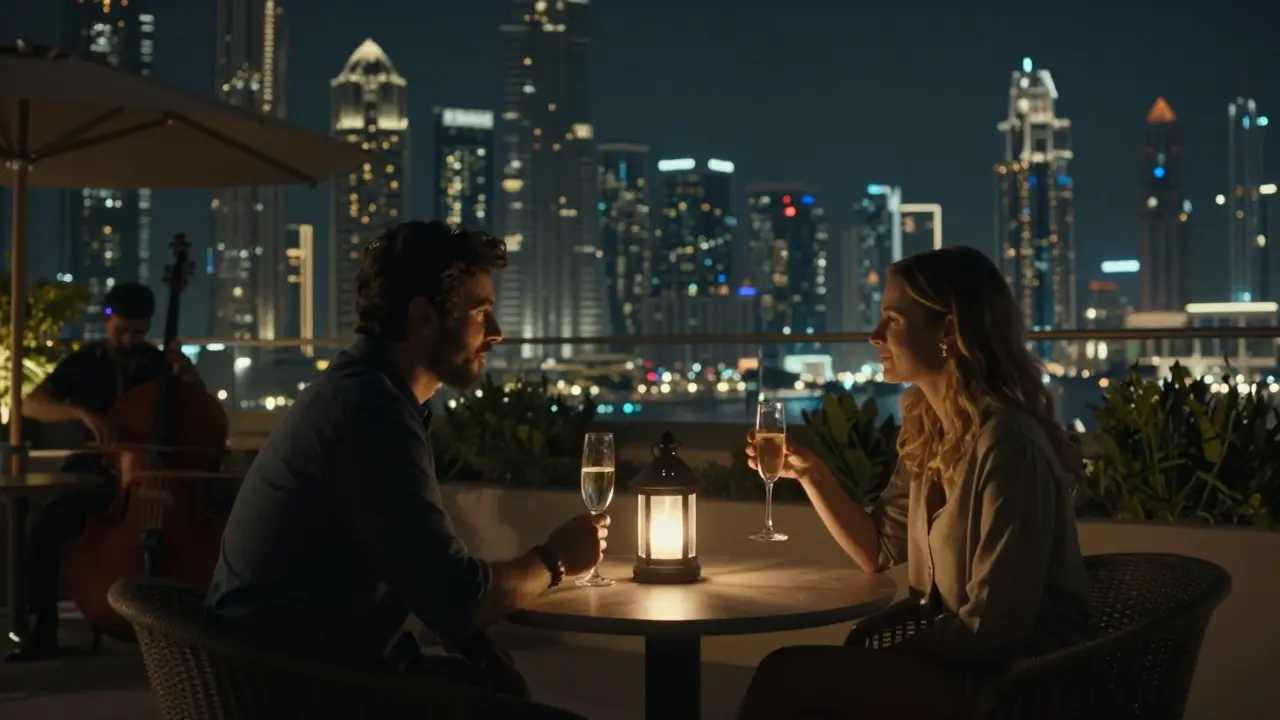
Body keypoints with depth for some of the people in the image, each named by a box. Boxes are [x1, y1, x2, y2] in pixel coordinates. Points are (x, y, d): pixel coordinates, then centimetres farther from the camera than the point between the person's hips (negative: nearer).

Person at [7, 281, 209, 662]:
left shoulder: (161, 364, 5)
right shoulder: (84, 363, 3)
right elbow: (31, 405, -8)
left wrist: (190, 379, -13)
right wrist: (82, 412, -27)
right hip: (96, 479, 0)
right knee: (44, 522, -29)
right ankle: (44, 629, -19)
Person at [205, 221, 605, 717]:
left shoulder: (367, 392, 12)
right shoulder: (370, 410, -21)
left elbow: (424, 574, 14)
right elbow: (454, 597, -22)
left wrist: (479, 649, -2)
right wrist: (553, 561, -4)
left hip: (324, 666, 10)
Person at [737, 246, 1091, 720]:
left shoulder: (1006, 446, -22)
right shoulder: (928, 431, 6)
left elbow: (991, 626, -21)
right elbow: (880, 552, 16)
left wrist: (891, 651, -9)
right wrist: (811, 474, 4)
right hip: (953, 659, 8)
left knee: (786, 675, -18)